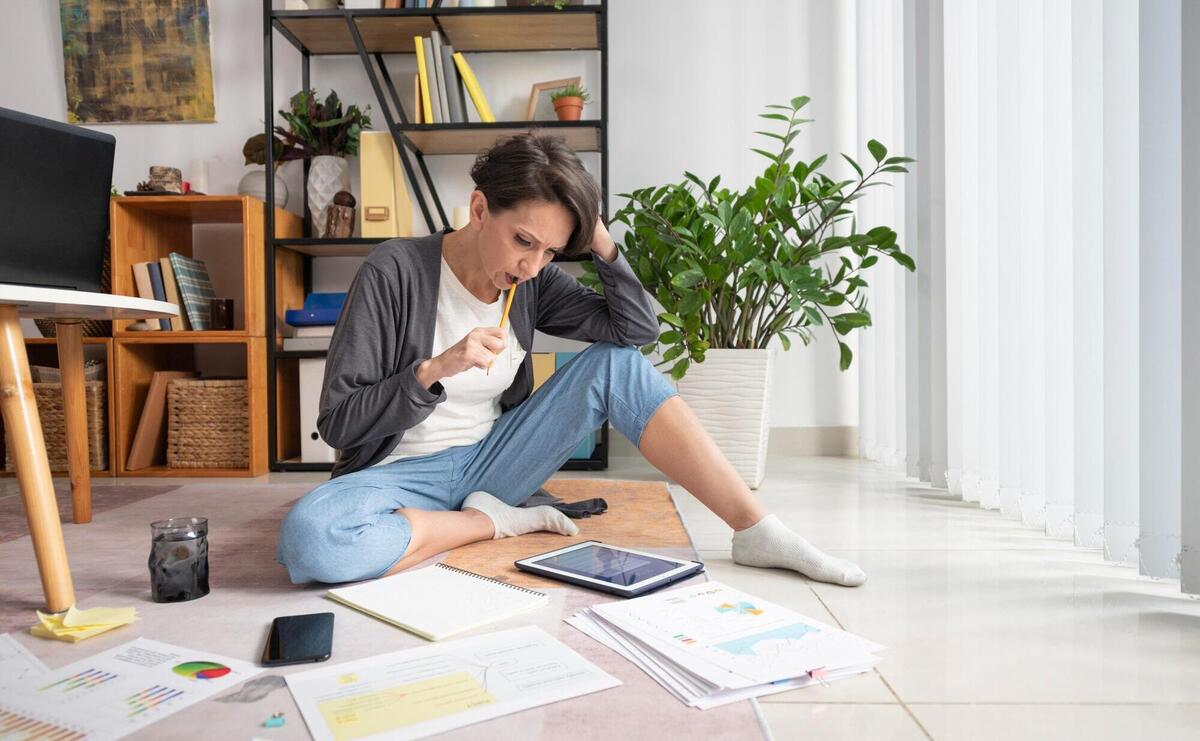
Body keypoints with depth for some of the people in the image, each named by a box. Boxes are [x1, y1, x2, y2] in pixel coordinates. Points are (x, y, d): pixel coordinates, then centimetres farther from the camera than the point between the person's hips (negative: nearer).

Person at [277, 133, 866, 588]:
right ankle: (492, 522, -13)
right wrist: (433, 371, -31)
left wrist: (599, 237, -17)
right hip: (403, 473, -3)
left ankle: (757, 531, -14)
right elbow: (339, 424, -16)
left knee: (616, 364, -14)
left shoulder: (532, 282, -3)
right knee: (308, 538, -38)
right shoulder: (394, 271, -17)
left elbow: (639, 328, -8)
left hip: (489, 460, 4)